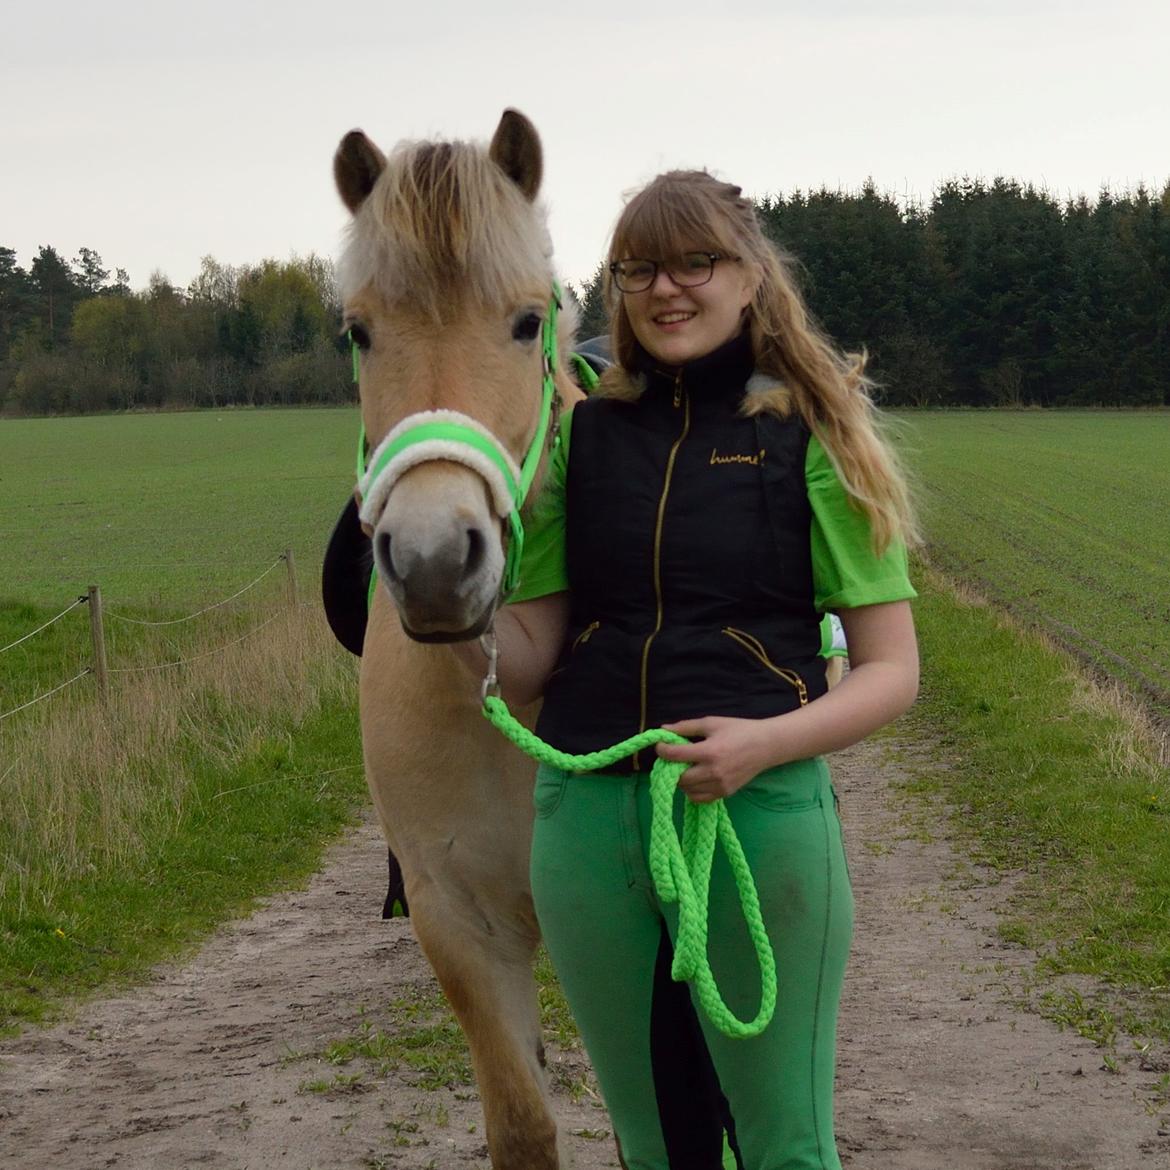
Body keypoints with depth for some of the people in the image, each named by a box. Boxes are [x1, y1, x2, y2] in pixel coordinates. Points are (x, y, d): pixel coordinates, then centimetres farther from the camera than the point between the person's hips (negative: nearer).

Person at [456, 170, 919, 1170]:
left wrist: (767, 741, -20)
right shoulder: (581, 436, 6)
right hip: (587, 817, 4)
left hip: (758, 813, -3)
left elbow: (892, 671, -3)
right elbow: (529, 662, 4)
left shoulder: (810, 439, -3)